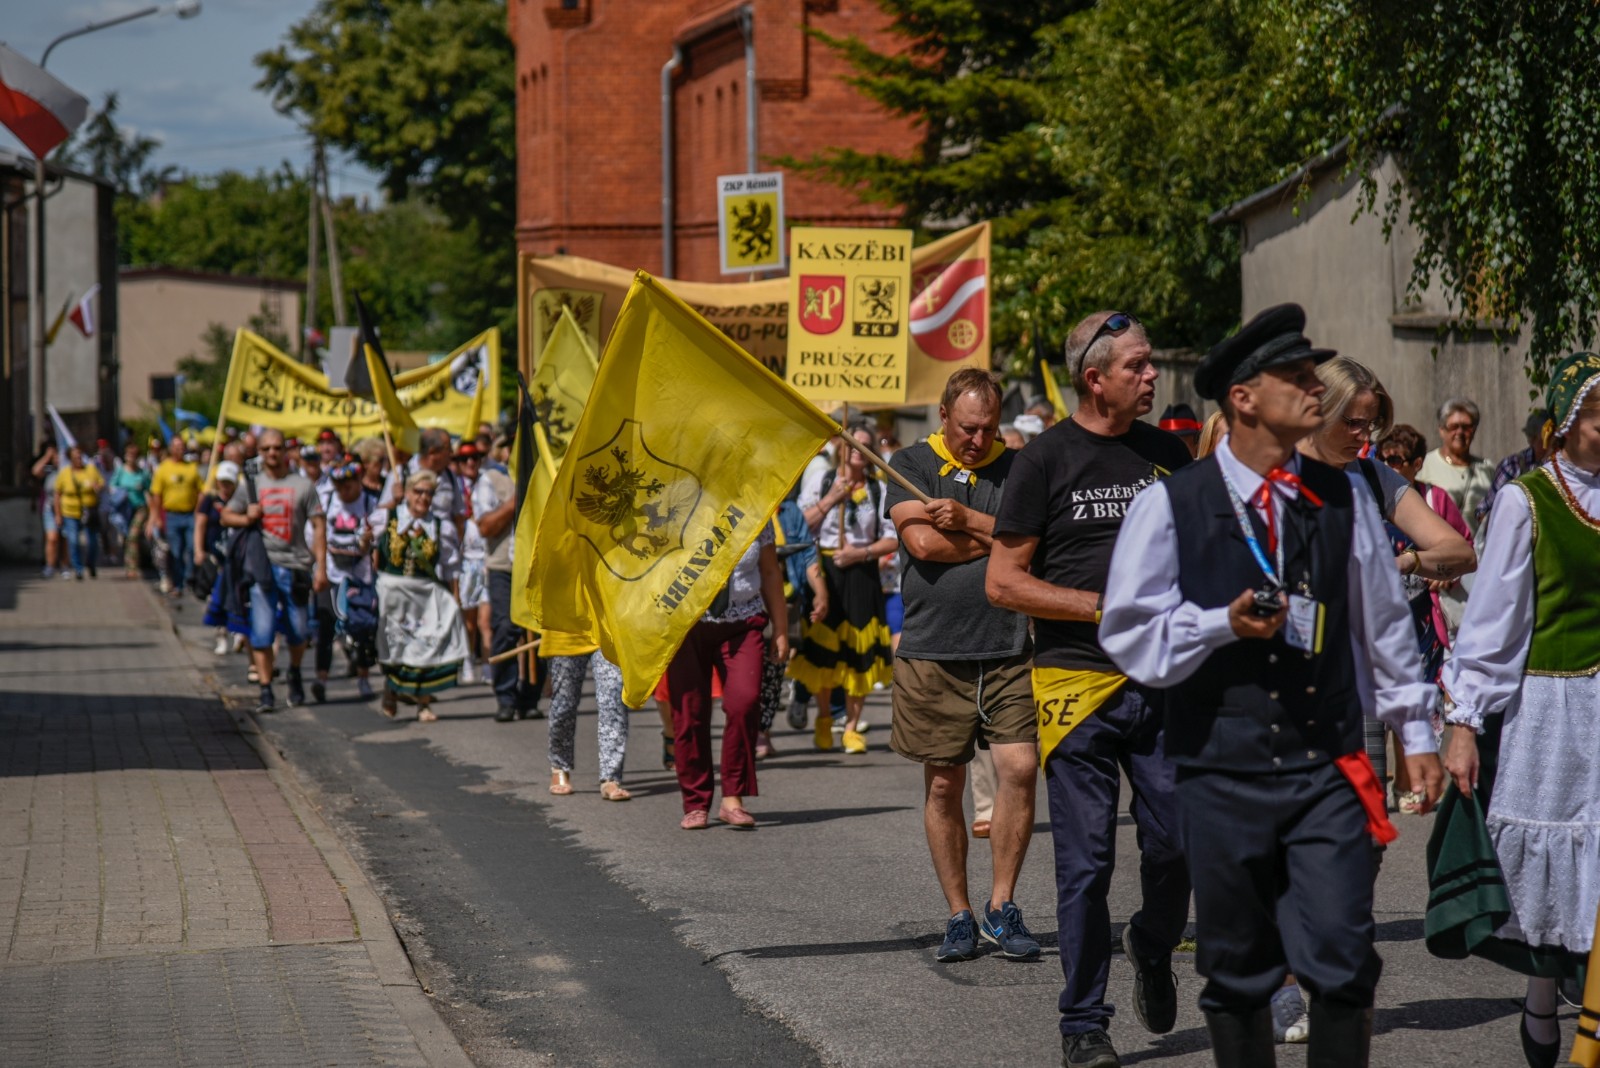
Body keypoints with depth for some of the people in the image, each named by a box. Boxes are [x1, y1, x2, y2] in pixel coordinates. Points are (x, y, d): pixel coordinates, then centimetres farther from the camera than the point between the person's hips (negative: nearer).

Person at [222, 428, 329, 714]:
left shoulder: (303, 485, 4)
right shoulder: (252, 485, 11)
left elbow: (318, 527, 1)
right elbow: (226, 516, 17)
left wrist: (321, 567, -7)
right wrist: (246, 518, -5)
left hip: (296, 566, -1)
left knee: (298, 631, 7)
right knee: (261, 632, -6)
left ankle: (295, 673, 35)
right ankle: (265, 691, -2)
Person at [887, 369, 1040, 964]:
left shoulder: (1019, 468, 9)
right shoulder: (911, 465, 5)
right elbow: (924, 542, -10)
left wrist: (968, 521, -11)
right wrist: (1002, 538, -4)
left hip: (1008, 648, 1)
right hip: (933, 651, -1)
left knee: (1020, 768, -9)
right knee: (943, 783, 4)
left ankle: (1001, 906, 3)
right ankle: (959, 915, 13)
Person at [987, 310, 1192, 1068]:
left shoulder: (1167, 453, 11)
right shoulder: (1046, 459, -2)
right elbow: (1003, 582, -4)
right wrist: (1106, 608, -10)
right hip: (1076, 683, -4)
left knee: (1177, 843, 0)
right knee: (1085, 862, -2)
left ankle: (1152, 950, 31)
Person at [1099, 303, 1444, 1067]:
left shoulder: (1343, 498, 6)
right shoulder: (1170, 507, -3)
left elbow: (1383, 619, 15)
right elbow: (1127, 633, -2)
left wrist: (1414, 731, 17)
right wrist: (1224, 624, -15)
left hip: (1328, 771, 2)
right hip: (1223, 774, -1)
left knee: (1343, 961, -8)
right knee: (1238, 973, 7)